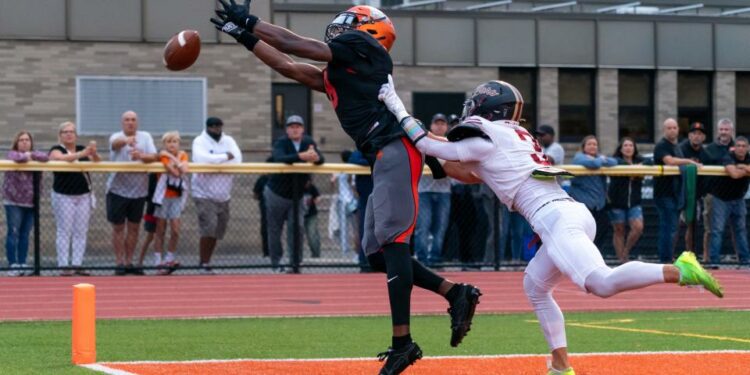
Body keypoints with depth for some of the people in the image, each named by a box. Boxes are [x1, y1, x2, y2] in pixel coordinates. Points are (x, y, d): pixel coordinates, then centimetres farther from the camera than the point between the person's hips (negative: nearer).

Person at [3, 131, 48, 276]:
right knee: (13, 233, -5)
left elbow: (45, 157, -11)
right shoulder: (12, 153, -2)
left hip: (31, 202, 4)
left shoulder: (35, 154, 10)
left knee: (25, 235, 7)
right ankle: (13, 265, -2)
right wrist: (26, 156, -10)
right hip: (14, 201, -4)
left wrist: (31, 155, -14)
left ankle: (22, 265, 11)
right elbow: (17, 158, -26)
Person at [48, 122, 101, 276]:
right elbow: (61, 158, -23)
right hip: (63, 196, -4)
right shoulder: (56, 150, -1)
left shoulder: (83, 149, 11)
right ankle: (64, 266, -4)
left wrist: (94, 153, -23)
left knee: (81, 232, 4)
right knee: (64, 231, -3)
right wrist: (81, 154, -34)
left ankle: (77, 265, 6)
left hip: (84, 195, 4)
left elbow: (97, 161, -1)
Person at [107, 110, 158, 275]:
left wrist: (141, 156, -31)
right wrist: (126, 140, -56)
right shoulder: (117, 137, -6)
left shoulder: (145, 137, 4)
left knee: (134, 227, 9)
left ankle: (129, 263, 18)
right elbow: (116, 143, -32)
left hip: (139, 190, 3)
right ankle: (120, 263, 10)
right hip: (118, 189, -3)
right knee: (118, 227, 2)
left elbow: (153, 156, -9)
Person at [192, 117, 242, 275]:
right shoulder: (200, 141, -3)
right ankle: (204, 264, -8)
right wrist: (225, 157, -16)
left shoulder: (228, 141, 9)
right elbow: (202, 158, -24)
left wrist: (214, 162, -15)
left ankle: (206, 263, 19)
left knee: (217, 231, 7)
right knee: (209, 228, -17)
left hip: (223, 195, 5)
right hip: (204, 194, -5)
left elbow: (237, 160, -8)